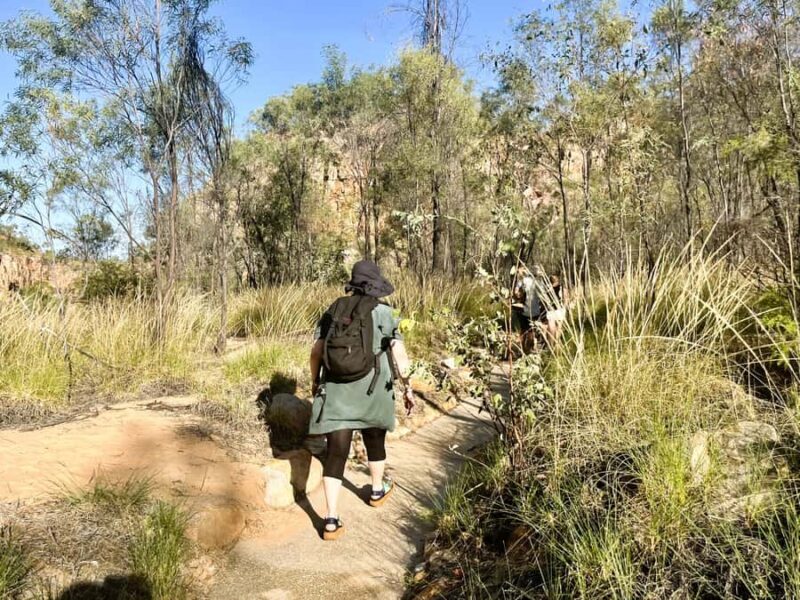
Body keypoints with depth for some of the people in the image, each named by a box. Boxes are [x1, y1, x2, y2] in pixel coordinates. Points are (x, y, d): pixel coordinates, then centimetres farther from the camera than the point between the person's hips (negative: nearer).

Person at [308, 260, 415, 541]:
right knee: (375, 442, 23)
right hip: (372, 393, -1)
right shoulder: (384, 313, -5)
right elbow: (400, 355, -8)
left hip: (336, 392, 1)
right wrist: (407, 387, 2)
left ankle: (331, 521, 0)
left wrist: (315, 381, 18)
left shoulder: (333, 312, 4)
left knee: (336, 453, 2)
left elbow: (316, 351, 4)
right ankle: (378, 491, 46)